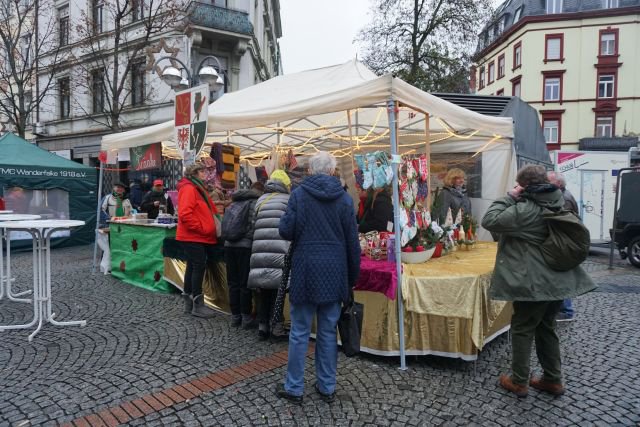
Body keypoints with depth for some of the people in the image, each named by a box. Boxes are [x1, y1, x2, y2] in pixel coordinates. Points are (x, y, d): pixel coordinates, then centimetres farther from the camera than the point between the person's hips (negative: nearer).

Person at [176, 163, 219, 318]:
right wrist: (201, 228, -20)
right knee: (199, 267, -7)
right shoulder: (188, 189, -13)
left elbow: (205, 212, 21)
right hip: (193, 237, -10)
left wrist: (210, 227, 8)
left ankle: (189, 302, 22)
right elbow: (185, 214, -24)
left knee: (193, 267, 13)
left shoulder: (197, 188, 19)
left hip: (198, 237, 10)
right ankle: (198, 305, -1)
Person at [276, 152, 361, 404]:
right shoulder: (344, 197, 1)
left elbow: (286, 231, -8)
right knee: (328, 331, 13)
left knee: (299, 332, 8)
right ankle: (327, 387, 23)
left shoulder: (299, 194, -5)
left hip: (306, 270, -2)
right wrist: (352, 277, 11)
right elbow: (352, 242, 3)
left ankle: (294, 388, 18)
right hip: (334, 272, 2)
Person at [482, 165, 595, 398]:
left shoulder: (525, 210, -21)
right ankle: (553, 379, 31)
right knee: (546, 328, 20)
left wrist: (510, 197, -14)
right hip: (559, 279, 8)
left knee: (522, 329, 6)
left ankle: (519, 382, 18)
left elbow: (489, 221, -21)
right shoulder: (560, 203, 6)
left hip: (534, 282, -8)